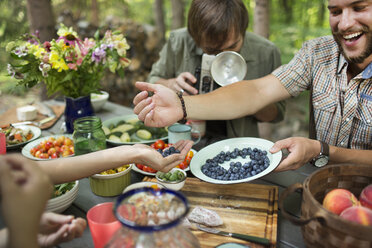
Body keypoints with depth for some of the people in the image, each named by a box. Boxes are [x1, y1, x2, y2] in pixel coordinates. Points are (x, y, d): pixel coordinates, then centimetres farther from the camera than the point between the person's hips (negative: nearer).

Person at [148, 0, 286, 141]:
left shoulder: (266, 53, -12)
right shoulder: (179, 41, -11)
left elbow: (277, 113, 0)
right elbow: (153, 80, 7)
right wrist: (170, 85, -16)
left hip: (236, 142, -1)